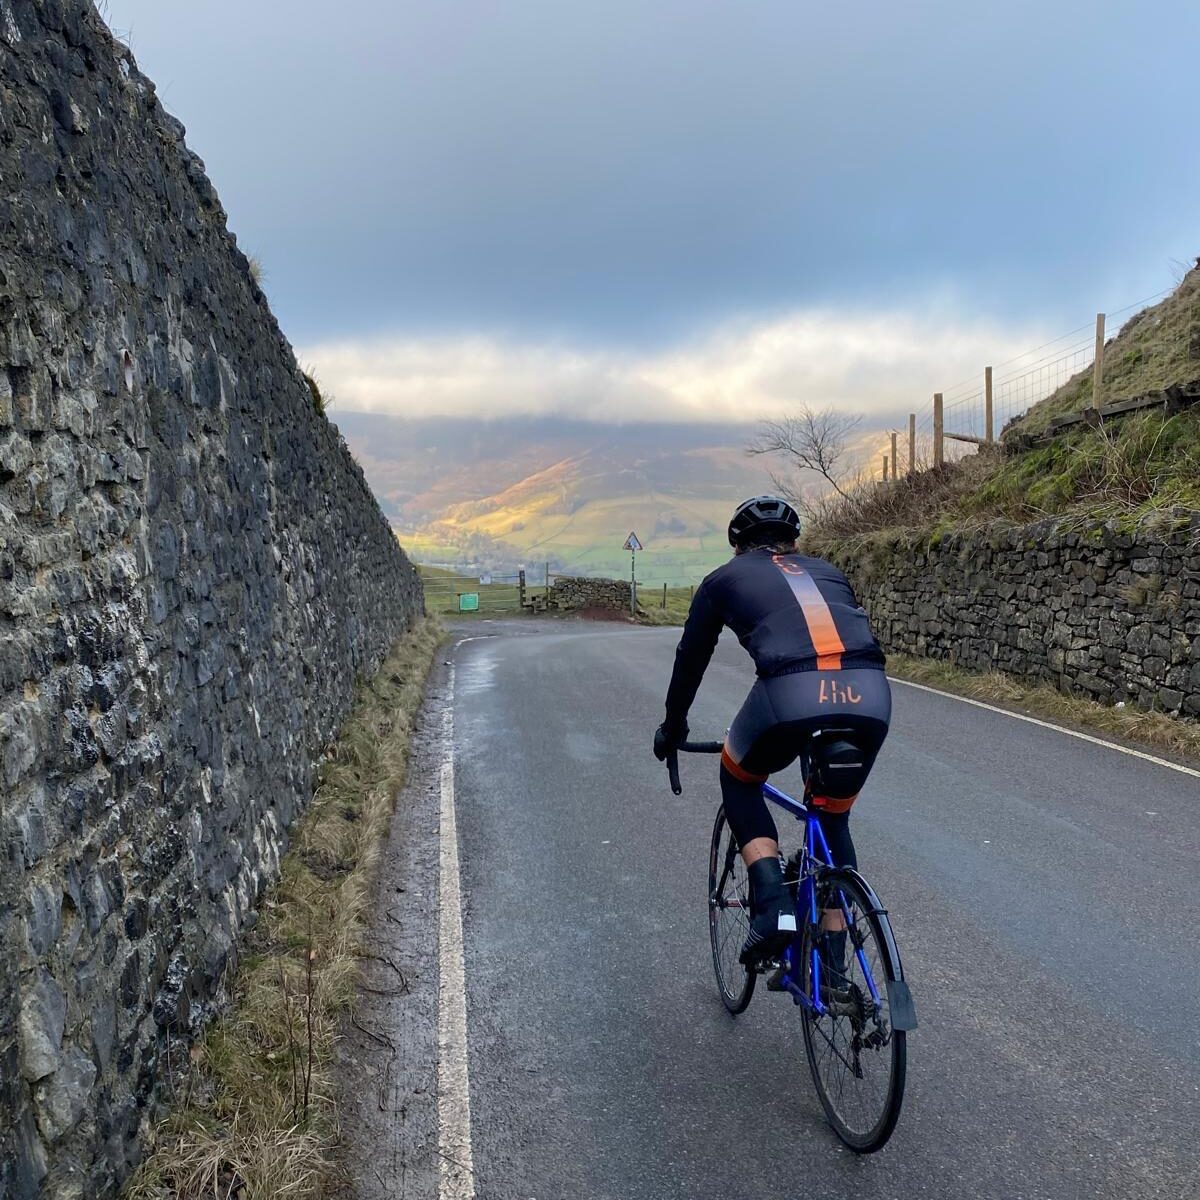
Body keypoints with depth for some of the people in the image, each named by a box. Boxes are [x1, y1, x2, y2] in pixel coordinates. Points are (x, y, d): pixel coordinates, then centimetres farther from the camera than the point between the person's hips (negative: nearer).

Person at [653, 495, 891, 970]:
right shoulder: (828, 571, 34)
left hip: (789, 695, -3)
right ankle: (833, 967, 27)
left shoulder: (724, 579, 25)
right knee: (833, 821, 27)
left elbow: (690, 659, 32)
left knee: (739, 782, 28)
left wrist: (672, 728, 47)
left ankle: (773, 903, 11)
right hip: (871, 697, 4)